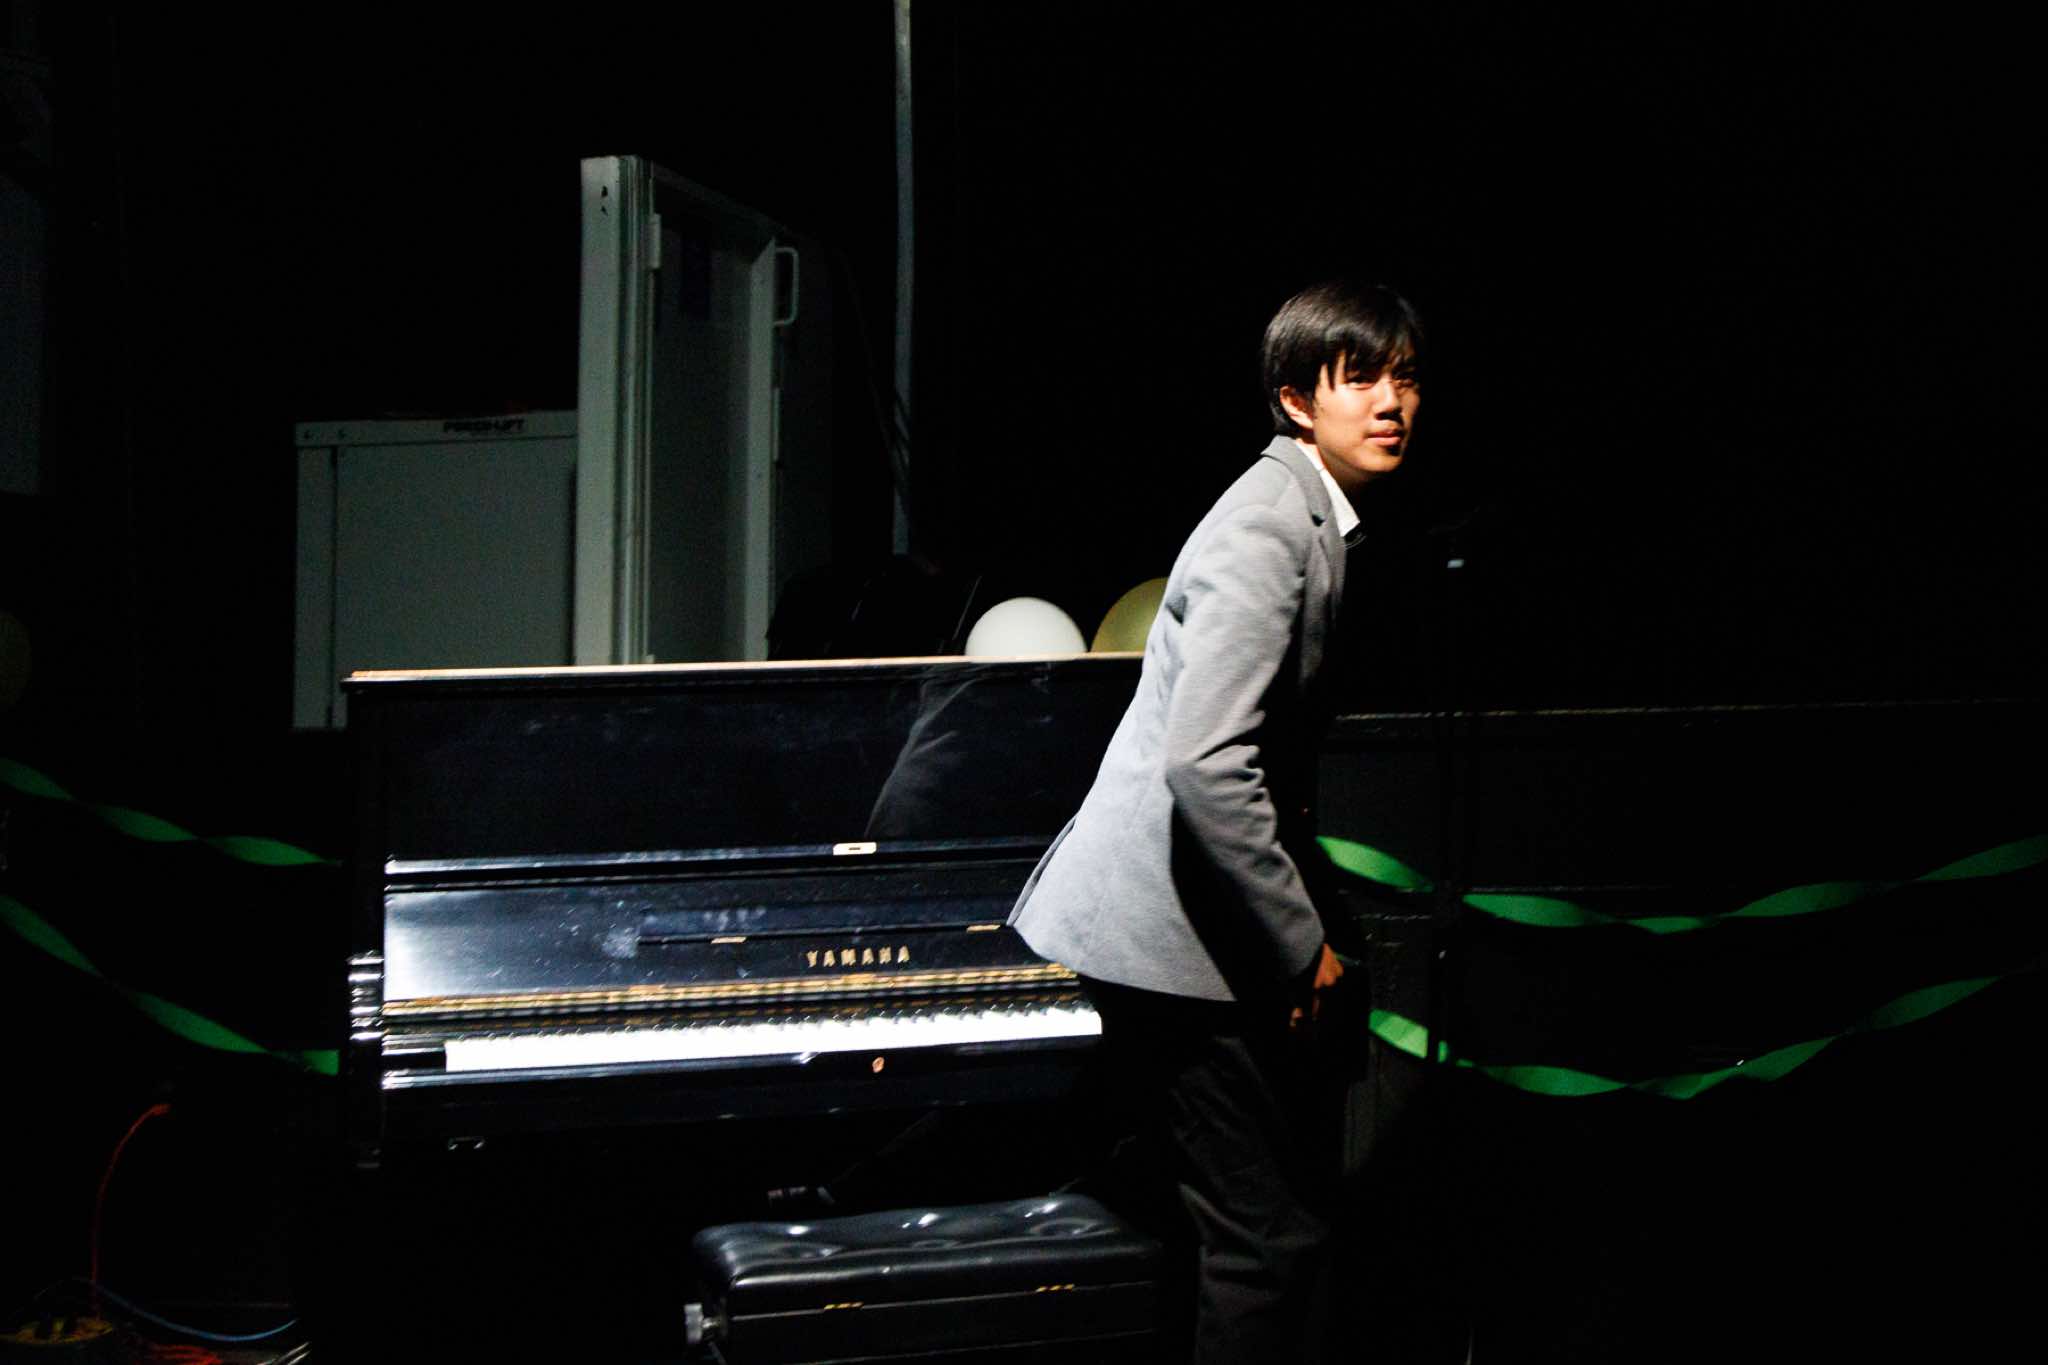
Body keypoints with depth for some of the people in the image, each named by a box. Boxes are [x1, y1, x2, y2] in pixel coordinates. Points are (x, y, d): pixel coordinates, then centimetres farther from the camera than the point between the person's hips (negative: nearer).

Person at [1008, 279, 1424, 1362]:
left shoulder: (1316, 514, 14)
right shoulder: (1265, 531, -18)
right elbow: (1206, 765, -28)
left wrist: (1303, 923, 18)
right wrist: (1302, 945, -19)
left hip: (1215, 906, 10)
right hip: (1172, 926, -10)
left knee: (1284, 1216, 15)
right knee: (1270, 1232, -6)